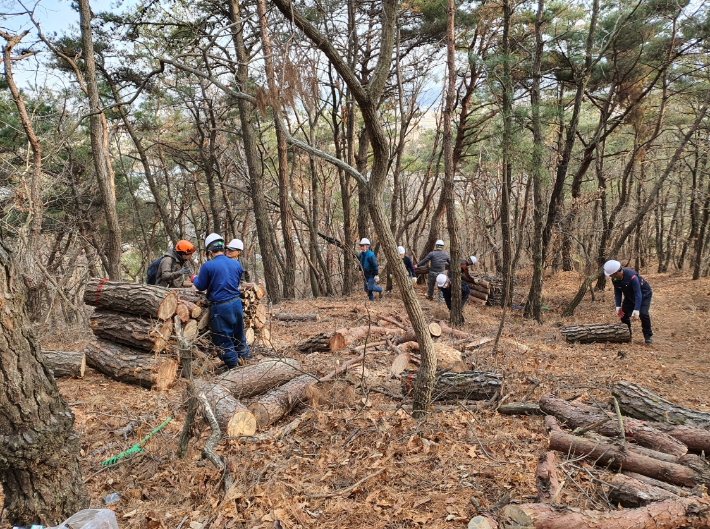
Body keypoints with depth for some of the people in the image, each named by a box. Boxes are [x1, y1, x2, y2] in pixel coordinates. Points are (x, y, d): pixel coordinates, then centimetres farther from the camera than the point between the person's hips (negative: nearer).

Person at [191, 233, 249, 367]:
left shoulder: (208, 266, -14)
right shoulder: (236, 264, 3)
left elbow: (201, 286, -1)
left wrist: (194, 278, 19)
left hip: (220, 307, -6)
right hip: (236, 303, 6)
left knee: (223, 338, 8)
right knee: (239, 335, 21)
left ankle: (233, 363, 13)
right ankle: (243, 359, 30)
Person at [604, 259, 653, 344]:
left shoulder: (631, 276, -38)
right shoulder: (614, 279, -17)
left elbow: (638, 294, -35)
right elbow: (617, 292, -3)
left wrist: (636, 310, -36)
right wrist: (618, 306, -11)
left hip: (644, 294, -6)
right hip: (630, 296, 6)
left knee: (643, 314, -23)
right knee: (623, 314, -5)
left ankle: (648, 336, -5)